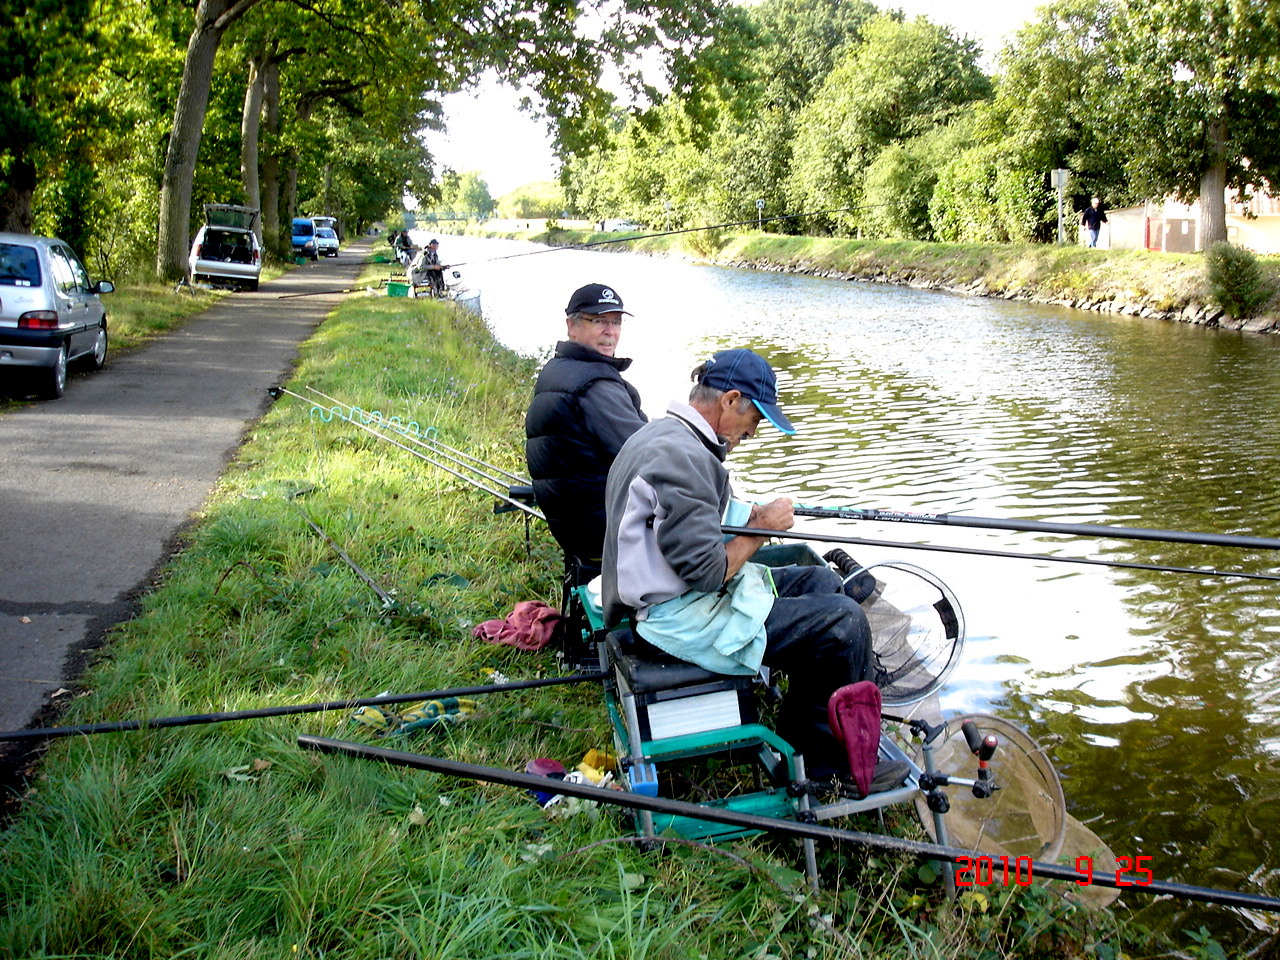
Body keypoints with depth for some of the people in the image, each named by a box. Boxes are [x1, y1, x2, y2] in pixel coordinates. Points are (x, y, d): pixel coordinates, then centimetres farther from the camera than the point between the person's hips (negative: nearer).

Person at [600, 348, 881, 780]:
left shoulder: (659, 435, 11)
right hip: (682, 618, -12)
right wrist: (760, 529, -10)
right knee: (843, 620, -13)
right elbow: (706, 573, -25)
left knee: (824, 582, 15)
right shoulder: (683, 456, -23)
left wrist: (749, 519, 6)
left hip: (668, 595, 12)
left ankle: (803, 741, 18)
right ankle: (830, 760, 6)